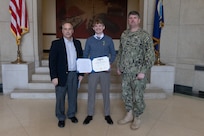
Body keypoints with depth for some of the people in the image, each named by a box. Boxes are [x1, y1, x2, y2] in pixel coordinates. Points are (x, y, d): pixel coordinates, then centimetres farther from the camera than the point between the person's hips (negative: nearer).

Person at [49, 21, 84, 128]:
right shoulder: (56, 43, -4)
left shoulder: (77, 43, 8)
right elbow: (52, 61, -8)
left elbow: (81, 58, 11)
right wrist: (54, 77, -13)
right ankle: (61, 118, 23)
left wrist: (81, 73, 6)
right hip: (62, 75, -3)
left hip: (74, 74, 3)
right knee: (60, 97, 7)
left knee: (73, 96, 13)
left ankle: (71, 114, 32)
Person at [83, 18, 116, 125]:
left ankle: (107, 114, 23)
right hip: (93, 70, 1)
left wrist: (110, 62, -9)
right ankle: (90, 114, 21)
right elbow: (85, 55, 9)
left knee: (106, 92, 8)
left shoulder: (108, 40, 2)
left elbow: (113, 54, 8)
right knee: (91, 92, 6)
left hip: (105, 70, 0)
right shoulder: (89, 40, 4)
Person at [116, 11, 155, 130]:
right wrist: (118, 66, 12)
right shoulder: (124, 34, 9)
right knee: (126, 94, 14)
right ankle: (129, 115, 33)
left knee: (137, 96, 4)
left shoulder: (145, 35, -9)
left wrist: (143, 71, -16)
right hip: (125, 72, 6)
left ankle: (137, 118, 25)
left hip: (138, 73, -5)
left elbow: (150, 55, -12)